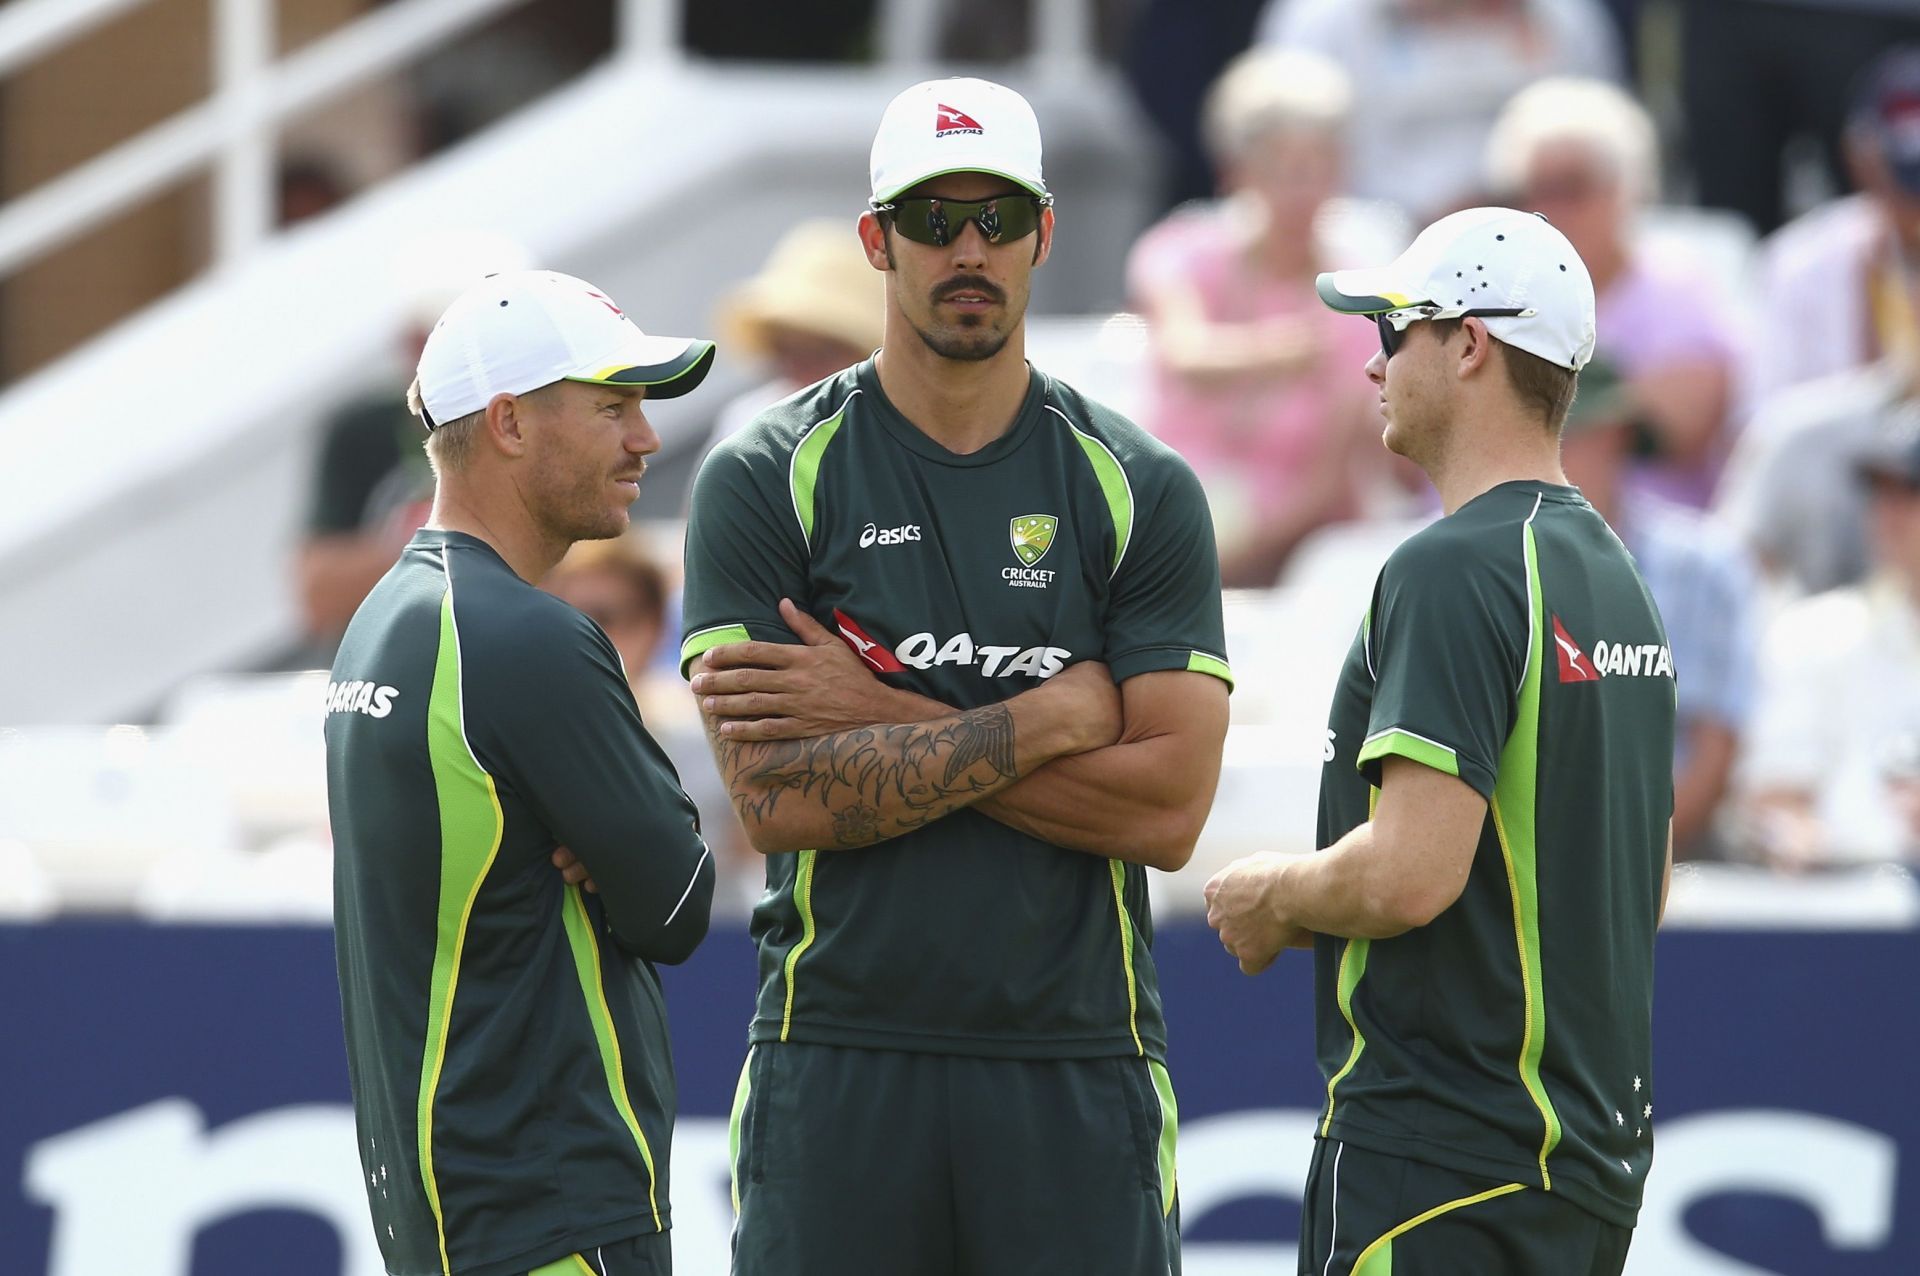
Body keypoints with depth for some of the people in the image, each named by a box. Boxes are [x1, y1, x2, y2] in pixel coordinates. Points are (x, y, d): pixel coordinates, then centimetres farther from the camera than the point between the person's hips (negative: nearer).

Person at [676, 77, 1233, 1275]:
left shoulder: (1140, 491, 5)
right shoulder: (768, 482, 2)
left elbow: (1168, 808, -6)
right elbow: (779, 797, -9)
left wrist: (884, 719, -9)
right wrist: (1048, 719, -11)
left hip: (1078, 1072, 1)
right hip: (839, 1070, -1)